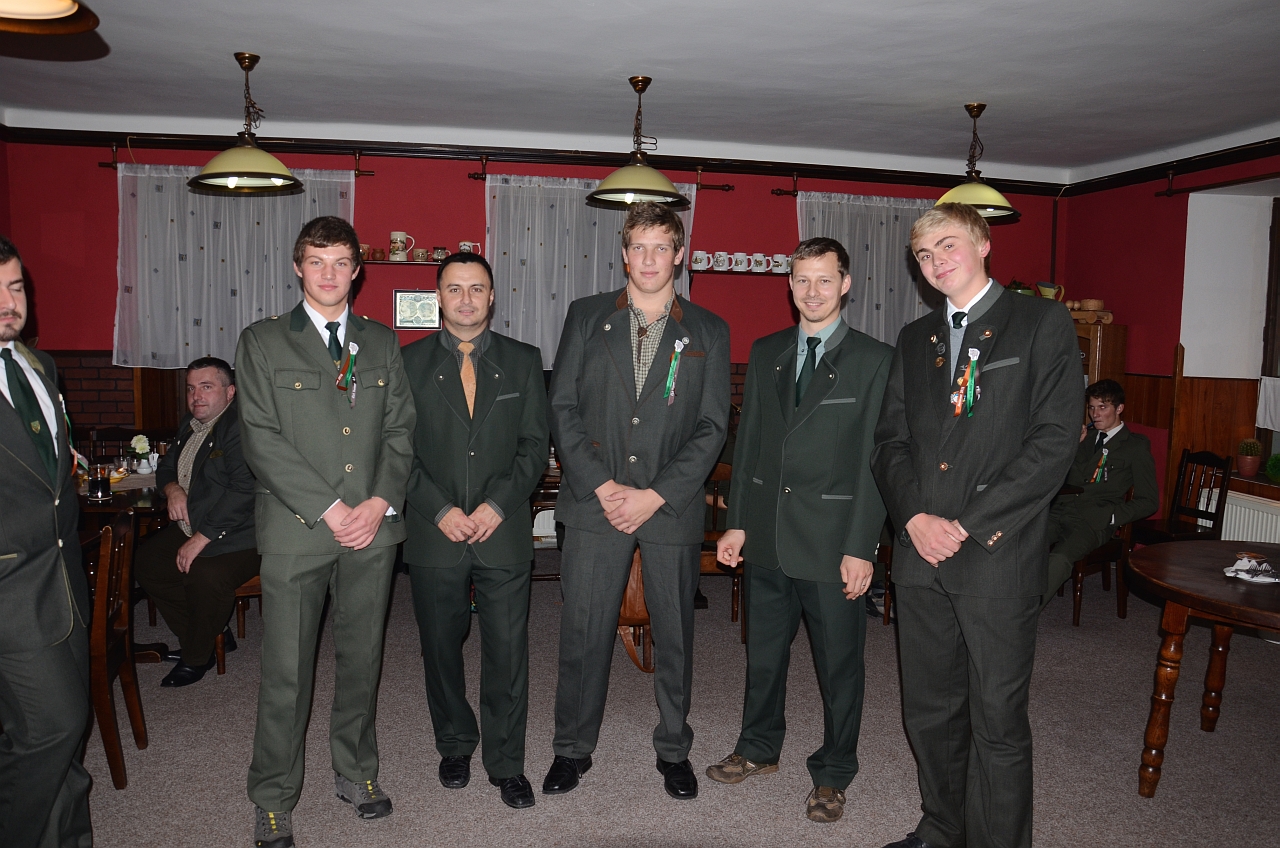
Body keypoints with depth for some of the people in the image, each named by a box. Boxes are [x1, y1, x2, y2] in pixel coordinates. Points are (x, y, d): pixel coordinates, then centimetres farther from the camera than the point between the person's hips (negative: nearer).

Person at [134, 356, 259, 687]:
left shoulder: (241, 426, -17)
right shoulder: (190, 425, 14)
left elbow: (244, 489, -26)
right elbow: (166, 466, 27)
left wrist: (201, 539, -24)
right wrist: (173, 488, 1)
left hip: (237, 536, -10)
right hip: (191, 530, 10)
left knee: (205, 574, -31)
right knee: (145, 562, -1)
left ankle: (196, 657, -4)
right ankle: (212, 637, 10)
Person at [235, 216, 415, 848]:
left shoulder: (382, 343, 12)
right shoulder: (262, 342, 2)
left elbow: (401, 429, 8)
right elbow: (261, 440, -6)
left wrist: (380, 502, -7)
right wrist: (329, 509, -12)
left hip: (373, 529, 3)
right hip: (295, 531, -3)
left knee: (362, 660, 13)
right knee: (286, 672, 3)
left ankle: (356, 773, 31)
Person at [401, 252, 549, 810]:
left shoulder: (523, 361, 6)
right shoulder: (409, 362, 5)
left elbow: (534, 445, 3)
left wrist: (498, 504, -9)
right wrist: (440, 510, -10)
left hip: (503, 531, 0)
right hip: (433, 533, 1)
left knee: (508, 650, 2)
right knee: (441, 648, 12)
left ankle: (506, 763, 18)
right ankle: (454, 746, 34)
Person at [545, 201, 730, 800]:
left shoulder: (708, 332, 6)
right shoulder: (586, 317, 7)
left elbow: (711, 426, 0)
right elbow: (562, 408, 2)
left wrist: (655, 495, -10)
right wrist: (602, 487, -9)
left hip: (673, 507, 0)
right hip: (595, 503, 0)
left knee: (675, 633, 10)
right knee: (583, 632, 6)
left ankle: (673, 750, 29)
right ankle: (572, 748, 25)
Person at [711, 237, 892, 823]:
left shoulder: (875, 360, -5)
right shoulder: (765, 353, 9)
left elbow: (876, 459, -8)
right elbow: (747, 441, 10)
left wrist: (862, 547, -13)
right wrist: (737, 522, 5)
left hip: (834, 541, -4)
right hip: (766, 535, 4)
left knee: (838, 661, 9)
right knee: (763, 652, 18)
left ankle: (832, 775, 29)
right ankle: (759, 747, 39)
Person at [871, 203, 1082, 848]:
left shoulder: (1042, 323, -1)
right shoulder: (914, 339, 15)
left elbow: (1054, 440, -10)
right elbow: (889, 439, 11)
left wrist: (966, 525, -13)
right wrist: (915, 516, -7)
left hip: (998, 554, -5)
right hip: (920, 553, 5)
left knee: (997, 722, 3)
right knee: (929, 711, 15)